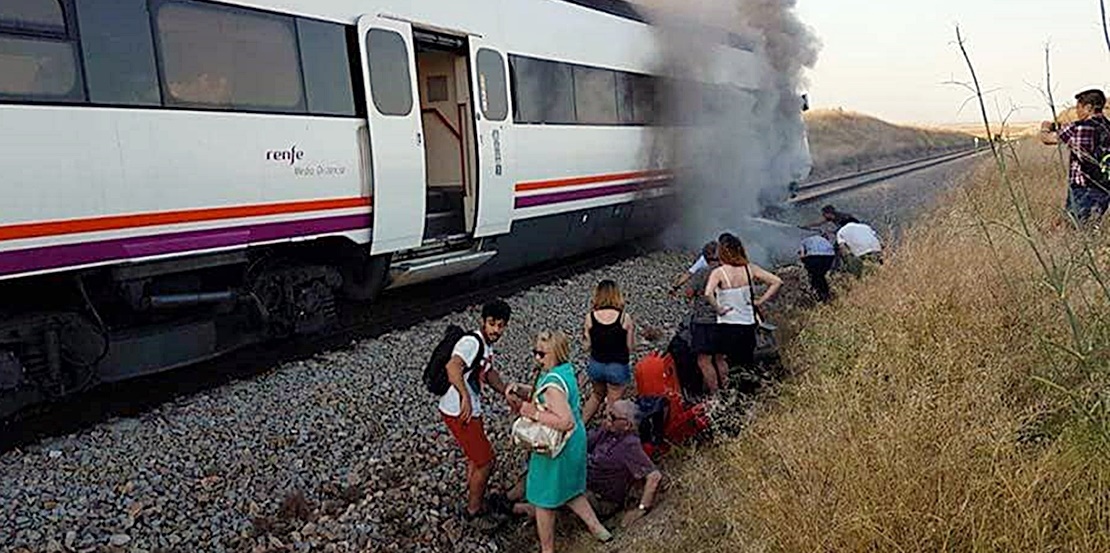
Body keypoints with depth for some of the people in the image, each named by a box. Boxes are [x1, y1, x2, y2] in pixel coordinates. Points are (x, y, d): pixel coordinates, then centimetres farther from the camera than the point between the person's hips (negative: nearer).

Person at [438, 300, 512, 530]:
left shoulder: (486, 345, 9)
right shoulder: (472, 342, -23)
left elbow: (488, 373, 27)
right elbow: (452, 367, -41)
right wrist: (465, 397, -48)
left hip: (471, 411, 10)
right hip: (460, 413, -10)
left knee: (476, 458, 24)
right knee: (485, 461, 0)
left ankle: (474, 502, 43)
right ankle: (473, 511, 20)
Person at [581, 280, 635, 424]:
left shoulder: (590, 317, -11)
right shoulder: (624, 317, -16)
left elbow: (587, 346, -4)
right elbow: (630, 348, -9)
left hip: (596, 365, 3)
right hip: (618, 367, -3)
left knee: (597, 395, 30)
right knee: (614, 404, 15)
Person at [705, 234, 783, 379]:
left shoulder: (718, 272, -13)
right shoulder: (750, 268, -2)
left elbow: (708, 294, -30)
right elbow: (777, 282, -4)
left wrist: (718, 309, -14)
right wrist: (760, 301, 1)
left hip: (727, 325, -4)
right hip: (748, 324, 4)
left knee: (723, 362, 10)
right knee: (748, 363, 18)